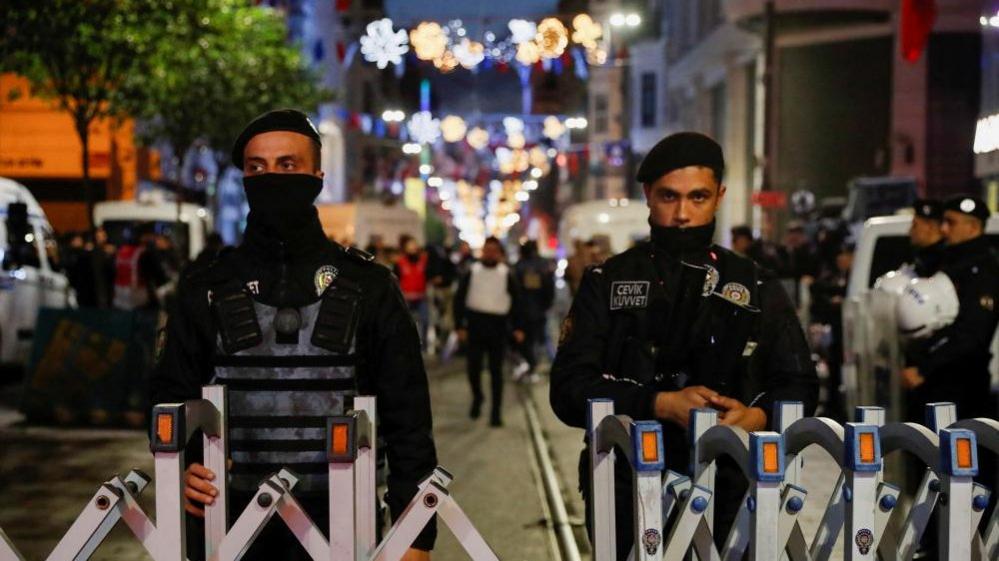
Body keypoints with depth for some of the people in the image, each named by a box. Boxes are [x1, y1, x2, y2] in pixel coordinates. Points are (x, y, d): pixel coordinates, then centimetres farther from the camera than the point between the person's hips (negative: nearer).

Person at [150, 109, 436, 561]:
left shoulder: (367, 287, 3)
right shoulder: (206, 288, 7)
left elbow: (407, 417, 2)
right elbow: (170, 397, 10)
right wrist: (182, 469, -11)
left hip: (338, 524, -1)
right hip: (228, 525, 1)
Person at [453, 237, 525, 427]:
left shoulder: (507, 274, 3)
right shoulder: (472, 272, 3)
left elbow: (516, 302, 7)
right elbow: (459, 299, 4)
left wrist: (518, 327, -1)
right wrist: (459, 325, -3)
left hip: (498, 327, -1)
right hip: (475, 324, 1)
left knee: (496, 371, 1)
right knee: (474, 368, 5)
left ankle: (496, 412, 6)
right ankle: (477, 398, 32)